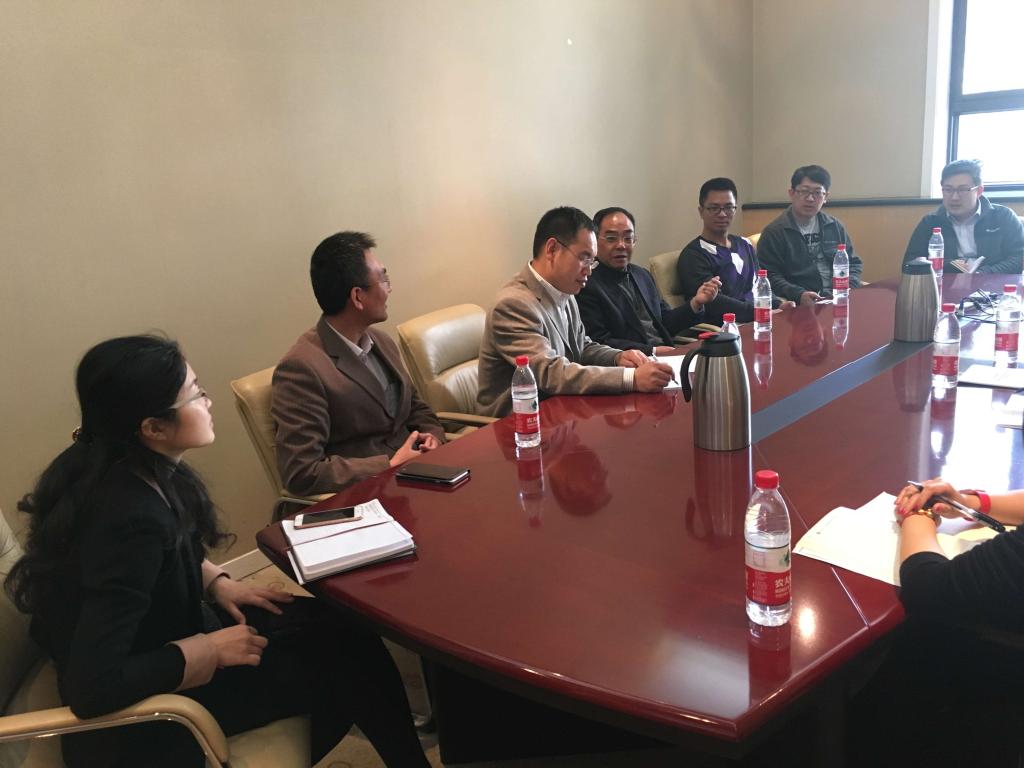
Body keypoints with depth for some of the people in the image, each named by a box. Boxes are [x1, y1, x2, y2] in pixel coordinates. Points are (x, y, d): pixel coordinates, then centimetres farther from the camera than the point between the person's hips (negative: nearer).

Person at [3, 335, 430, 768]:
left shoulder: (117, 465, -8)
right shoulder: (130, 521, -36)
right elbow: (93, 688, -36)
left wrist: (216, 582, 0)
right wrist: (211, 649, -25)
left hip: (158, 635, 8)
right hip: (148, 699, -8)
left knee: (346, 627, 5)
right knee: (343, 666, -2)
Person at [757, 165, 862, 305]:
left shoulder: (835, 227, 17)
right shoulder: (773, 232, 0)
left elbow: (854, 263, 22)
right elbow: (769, 276, -7)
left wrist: (848, 289, 1)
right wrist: (799, 295, -22)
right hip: (800, 308, -4)